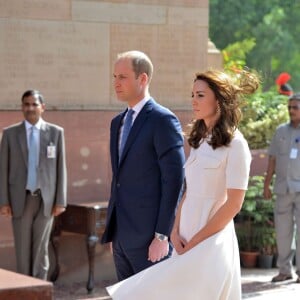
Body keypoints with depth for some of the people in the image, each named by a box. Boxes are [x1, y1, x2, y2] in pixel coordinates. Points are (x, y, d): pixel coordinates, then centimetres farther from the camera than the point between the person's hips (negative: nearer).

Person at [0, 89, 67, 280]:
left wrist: (60, 200, -3)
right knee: (23, 249, 5)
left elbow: (61, 167, 2)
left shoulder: (56, 132, 3)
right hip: (21, 199, 1)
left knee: (41, 248, 2)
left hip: (46, 199, 0)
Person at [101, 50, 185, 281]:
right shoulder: (118, 122, 16)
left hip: (149, 237, -8)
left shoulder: (163, 120, -10)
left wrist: (162, 236, -17)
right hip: (121, 235, 8)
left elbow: (174, 180, -14)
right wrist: (112, 231, 17)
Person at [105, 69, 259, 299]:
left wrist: (196, 242, -13)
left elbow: (233, 203, -13)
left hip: (211, 241, -7)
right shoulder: (200, 141, 14)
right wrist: (175, 232, 0)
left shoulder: (234, 144, -9)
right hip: (188, 241, 7)